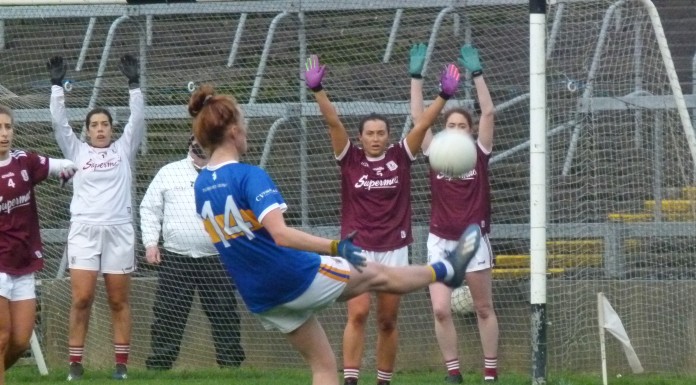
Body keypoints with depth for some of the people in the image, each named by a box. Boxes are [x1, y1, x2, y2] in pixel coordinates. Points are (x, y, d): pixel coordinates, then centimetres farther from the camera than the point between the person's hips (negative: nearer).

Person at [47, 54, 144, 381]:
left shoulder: (124, 149, 11)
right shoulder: (77, 151, 11)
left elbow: (137, 119, 2)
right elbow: (59, 122, 5)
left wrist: (134, 83, -6)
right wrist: (57, 85, -2)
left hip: (119, 231, 0)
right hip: (84, 231, 0)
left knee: (119, 302, 2)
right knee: (81, 299, -8)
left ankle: (121, 365, 4)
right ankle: (75, 365, -5)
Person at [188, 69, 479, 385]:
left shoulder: (202, 186, 2)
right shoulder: (249, 177, -21)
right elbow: (281, 234, -33)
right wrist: (336, 247, -36)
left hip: (260, 297, 7)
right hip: (297, 276, -7)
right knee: (378, 275, 19)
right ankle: (448, 270, 42)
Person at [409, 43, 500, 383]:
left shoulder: (478, 154, 0)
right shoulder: (435, 154, 2)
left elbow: (488, 113, -7)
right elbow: (418, 117, -1)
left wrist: (476, 73, -12)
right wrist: (416, 77, -6)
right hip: (440, 241, 1)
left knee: (484, 310, 8)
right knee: (440, 311, -7)